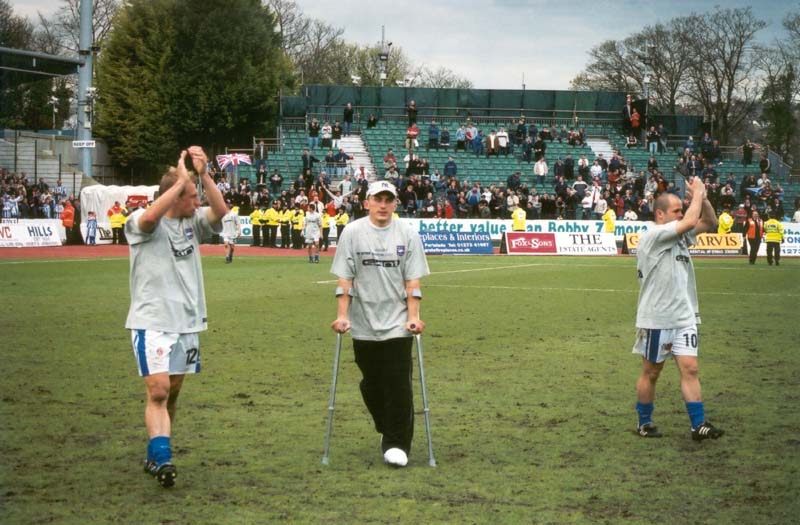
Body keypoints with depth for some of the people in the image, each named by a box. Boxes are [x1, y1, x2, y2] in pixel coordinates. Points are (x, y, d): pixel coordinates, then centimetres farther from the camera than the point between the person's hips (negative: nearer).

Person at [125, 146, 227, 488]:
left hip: (187, 321, 6)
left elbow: (220, 210, -9)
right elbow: (150, 217, -32)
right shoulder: (141, 223, -8)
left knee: (172, 392, 12)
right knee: (158, 391, -16)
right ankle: (162, 460, -21)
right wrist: (182, 179, -28)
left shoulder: (193, 222, 8)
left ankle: (155, 456, 24)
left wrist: (203, 174, -19)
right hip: (151, 321, -6)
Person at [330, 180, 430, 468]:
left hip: (397, 325, -1)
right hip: (363, 325, 1)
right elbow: (344, 279, 0)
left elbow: (412, 282, 1)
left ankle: (396, 444, 1)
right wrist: (342, 315, -7)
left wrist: (413, 317, -7)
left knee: (398, 385, -6)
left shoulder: (408, 235, 3)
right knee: (371, 385, 8)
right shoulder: (352, 233, 2)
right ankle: (386, 430, 30)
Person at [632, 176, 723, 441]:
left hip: (684, 317, 7)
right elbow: (690, 221, -22)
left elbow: (710, 223, 14)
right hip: (656, 319, -7)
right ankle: (644, 423, 19)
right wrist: (698, 193, -10)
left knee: (689, 369, -3)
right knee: (651, 372, 6)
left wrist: (702, 197, -1)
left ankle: (699, 424, -6)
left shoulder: (680, 235, 11)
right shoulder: (653, 236, -14)